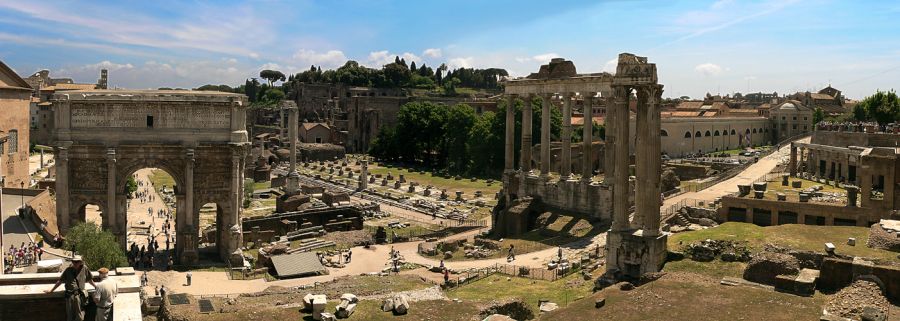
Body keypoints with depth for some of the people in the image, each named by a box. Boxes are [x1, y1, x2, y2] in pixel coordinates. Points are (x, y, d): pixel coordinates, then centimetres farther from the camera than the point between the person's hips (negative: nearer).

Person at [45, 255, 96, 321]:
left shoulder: (85, 269, 0)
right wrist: (51, 290, 11)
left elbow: (90, 280, 13)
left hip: (79, 295, -1)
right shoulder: (68, 270, 2)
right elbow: (60, 281, 9)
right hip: (69, 295, 1)